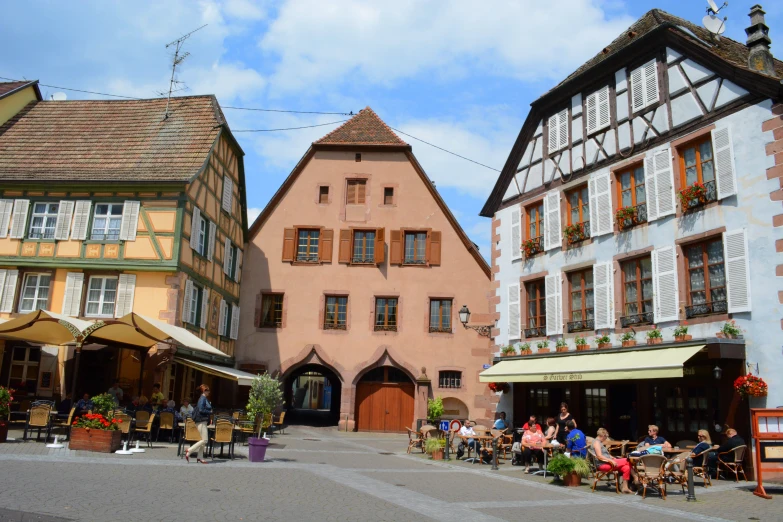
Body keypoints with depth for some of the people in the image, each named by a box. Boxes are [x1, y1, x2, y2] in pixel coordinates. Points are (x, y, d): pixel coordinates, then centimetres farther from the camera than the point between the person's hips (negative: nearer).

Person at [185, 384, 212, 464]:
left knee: (204, 440, 11)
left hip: (203, 421, 10)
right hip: (201, 421, -10)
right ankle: (189, 450, -5)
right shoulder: (203, 398, -14)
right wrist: (210, 412, -10)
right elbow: (201, 410, -23)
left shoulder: (204, 398, 15)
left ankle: (200, 457, 13)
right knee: (204, 440, -10)